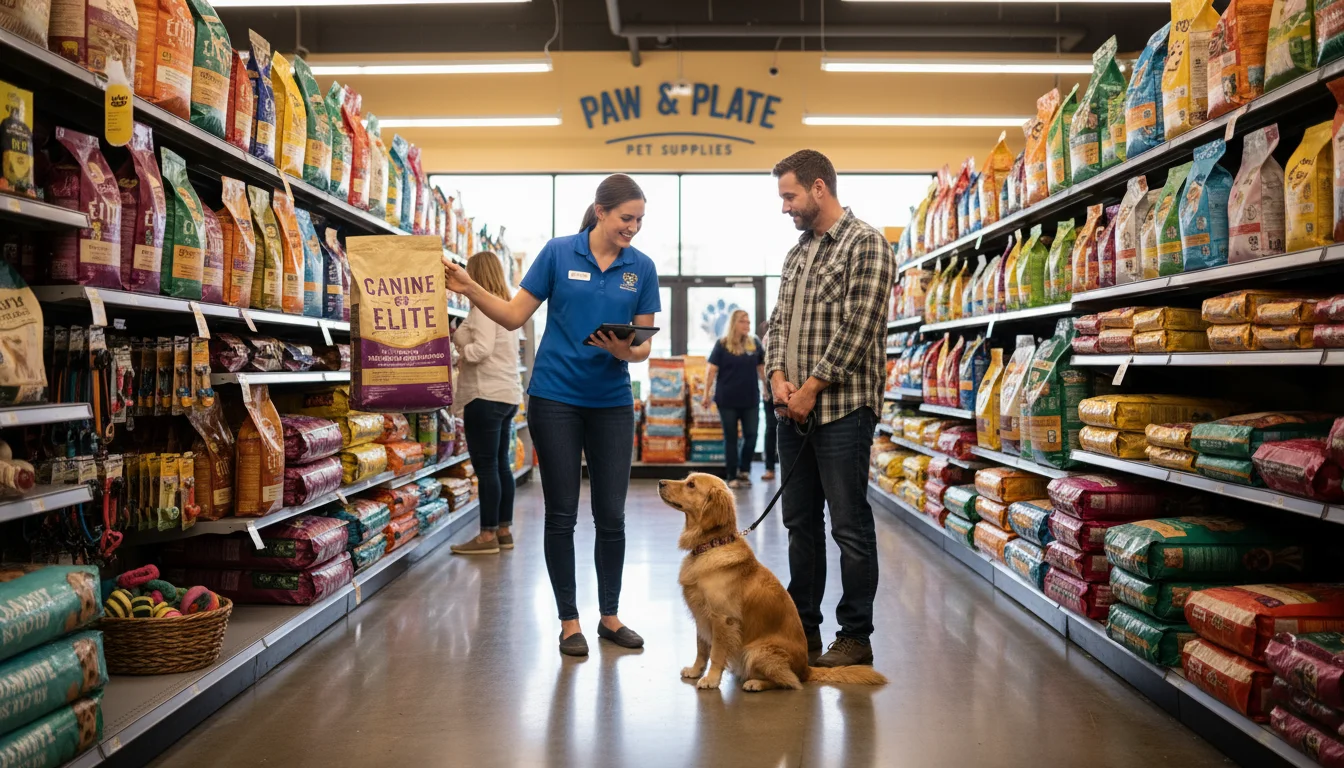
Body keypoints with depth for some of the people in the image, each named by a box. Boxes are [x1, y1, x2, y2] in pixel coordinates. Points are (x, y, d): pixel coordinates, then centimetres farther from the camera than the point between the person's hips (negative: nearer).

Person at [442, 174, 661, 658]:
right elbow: (515, 316, 0)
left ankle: (610, 616, 23)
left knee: (611, 515, 6)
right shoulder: (559, 253, -3)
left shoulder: (642, 268, 2)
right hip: (556, 397, -2)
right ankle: (569, 621, 17)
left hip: (611, 403, 2)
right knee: (562, 514, 4)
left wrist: (626, 351, -19)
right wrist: (470, 289, -12)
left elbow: (644, 344, 3)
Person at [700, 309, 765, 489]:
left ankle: (744, 471, 21)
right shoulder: (722, 344, -4)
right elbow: (712, 369, -4)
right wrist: (706, 393, -7)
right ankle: (732, 477, 13)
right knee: (731, 438, 6)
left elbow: (761, 367, 11)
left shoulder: (754, 343, 5)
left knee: (751, 435, 2)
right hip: (727, 400, -2)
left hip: (750, 399, 2)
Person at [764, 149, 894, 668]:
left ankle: (856, 638, 10)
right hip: (794, 408, 8)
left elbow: (858, 329, -15)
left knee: (849, 526, -1)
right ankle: (803, 630, 23)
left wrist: (811, 388, -14)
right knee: (801, 523, 13)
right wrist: (779, 375, -1)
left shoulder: (866, 245, -7)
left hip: (842, 407, -8)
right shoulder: (796, 254, 17)